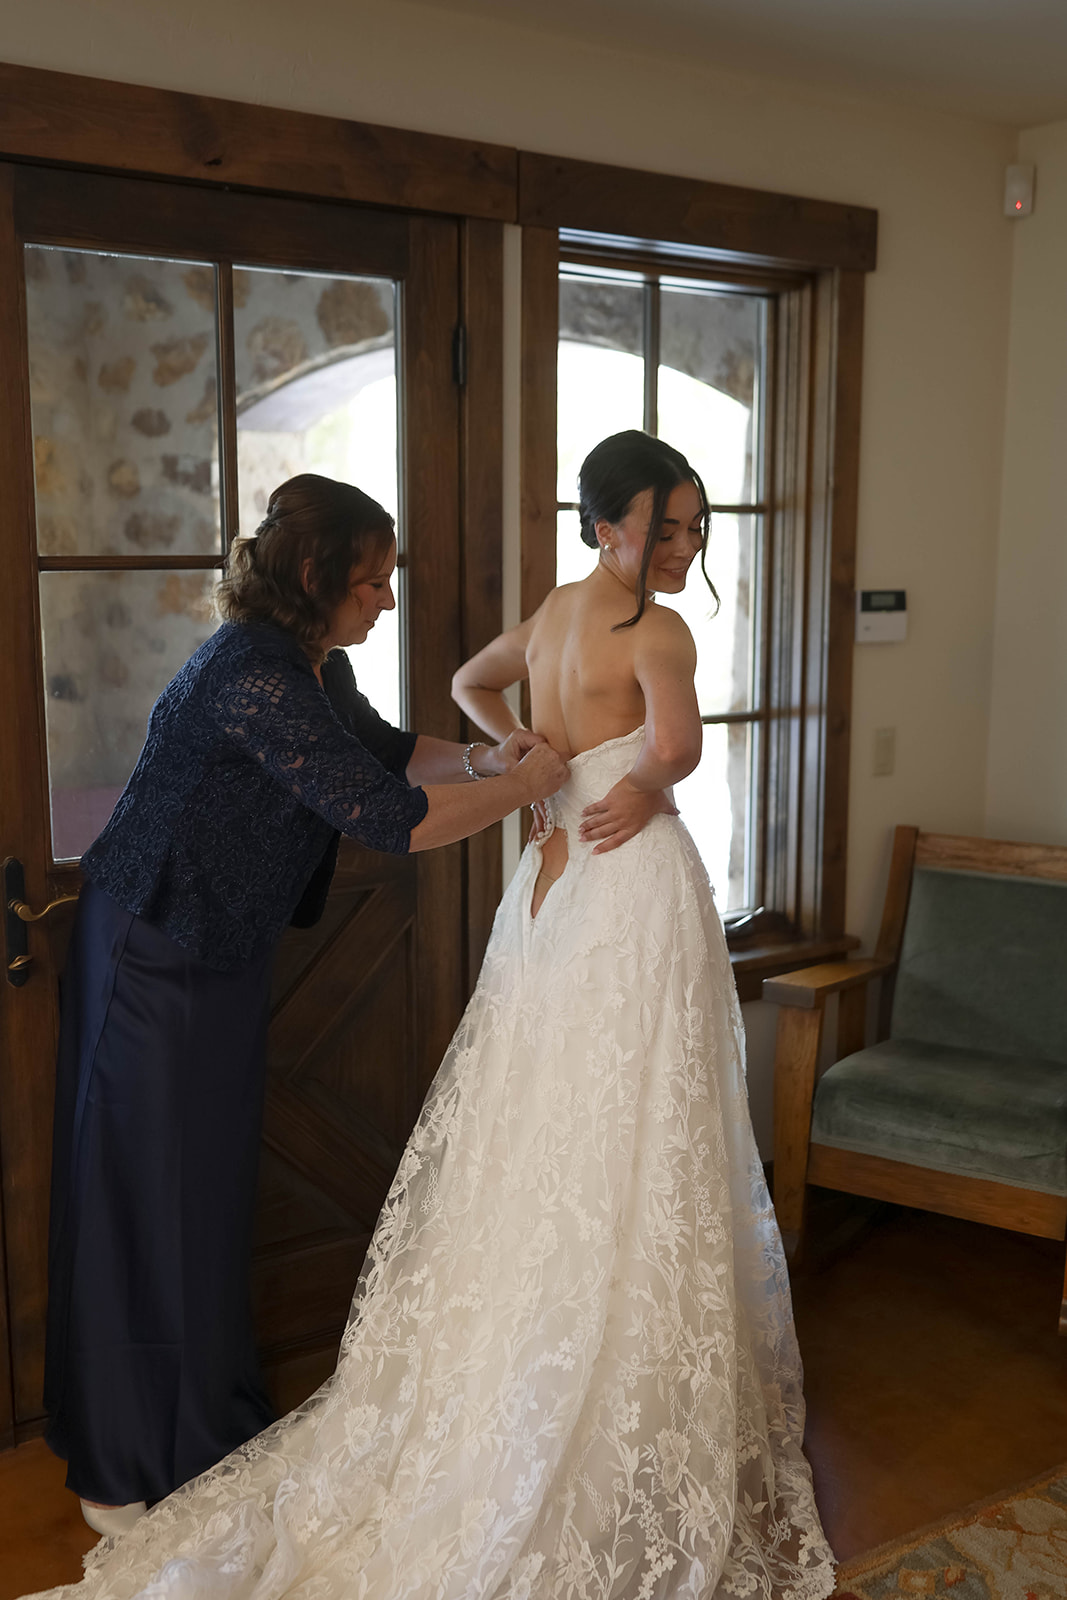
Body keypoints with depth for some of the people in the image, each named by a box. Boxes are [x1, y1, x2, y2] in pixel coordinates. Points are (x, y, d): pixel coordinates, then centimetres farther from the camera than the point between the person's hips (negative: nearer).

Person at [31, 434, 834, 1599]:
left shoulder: (551, 614, 12)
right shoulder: (655, 630, -13)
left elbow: (470, 684, 30)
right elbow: (679, 740, -30)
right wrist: (642, 786, -10)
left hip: (552, 879, 8)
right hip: (637, 890, -8)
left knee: (539, 1144, 15)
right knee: (631, 1162, 0)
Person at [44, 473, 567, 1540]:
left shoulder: (316, 664, 3)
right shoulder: (255, 676, -28)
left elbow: (383, 748, 20)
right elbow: (388, 818, -31)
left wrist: (480, 760, 1)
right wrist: (528, 783, -18)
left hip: (224, 954, 9)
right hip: (154, 960, -9)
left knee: (213, 1183, 17)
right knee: (147, 1195, 3)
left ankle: (212, 1427, 34)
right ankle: (126, 1475, 21)